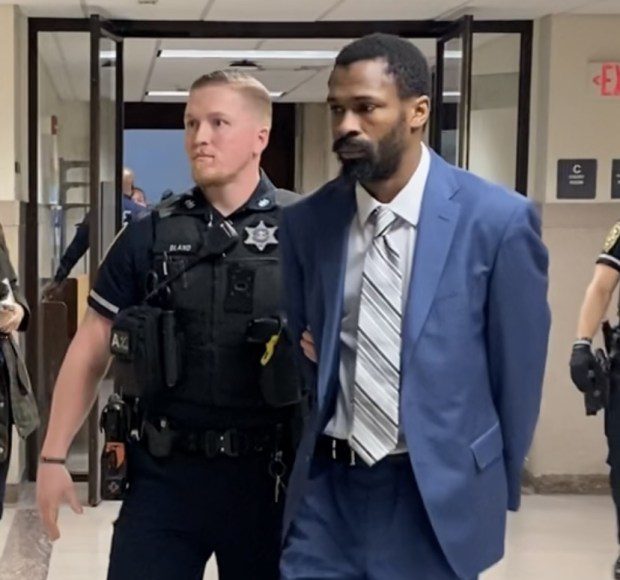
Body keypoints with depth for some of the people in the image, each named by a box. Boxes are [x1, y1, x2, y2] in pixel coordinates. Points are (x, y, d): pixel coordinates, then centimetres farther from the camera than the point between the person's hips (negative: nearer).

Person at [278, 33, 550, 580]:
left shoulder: (499, 219, -10)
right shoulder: (307, 222, -1)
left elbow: (517, 366, -1)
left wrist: (498, 486, 7)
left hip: (439, 491, -2)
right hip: (328, 484, 2)